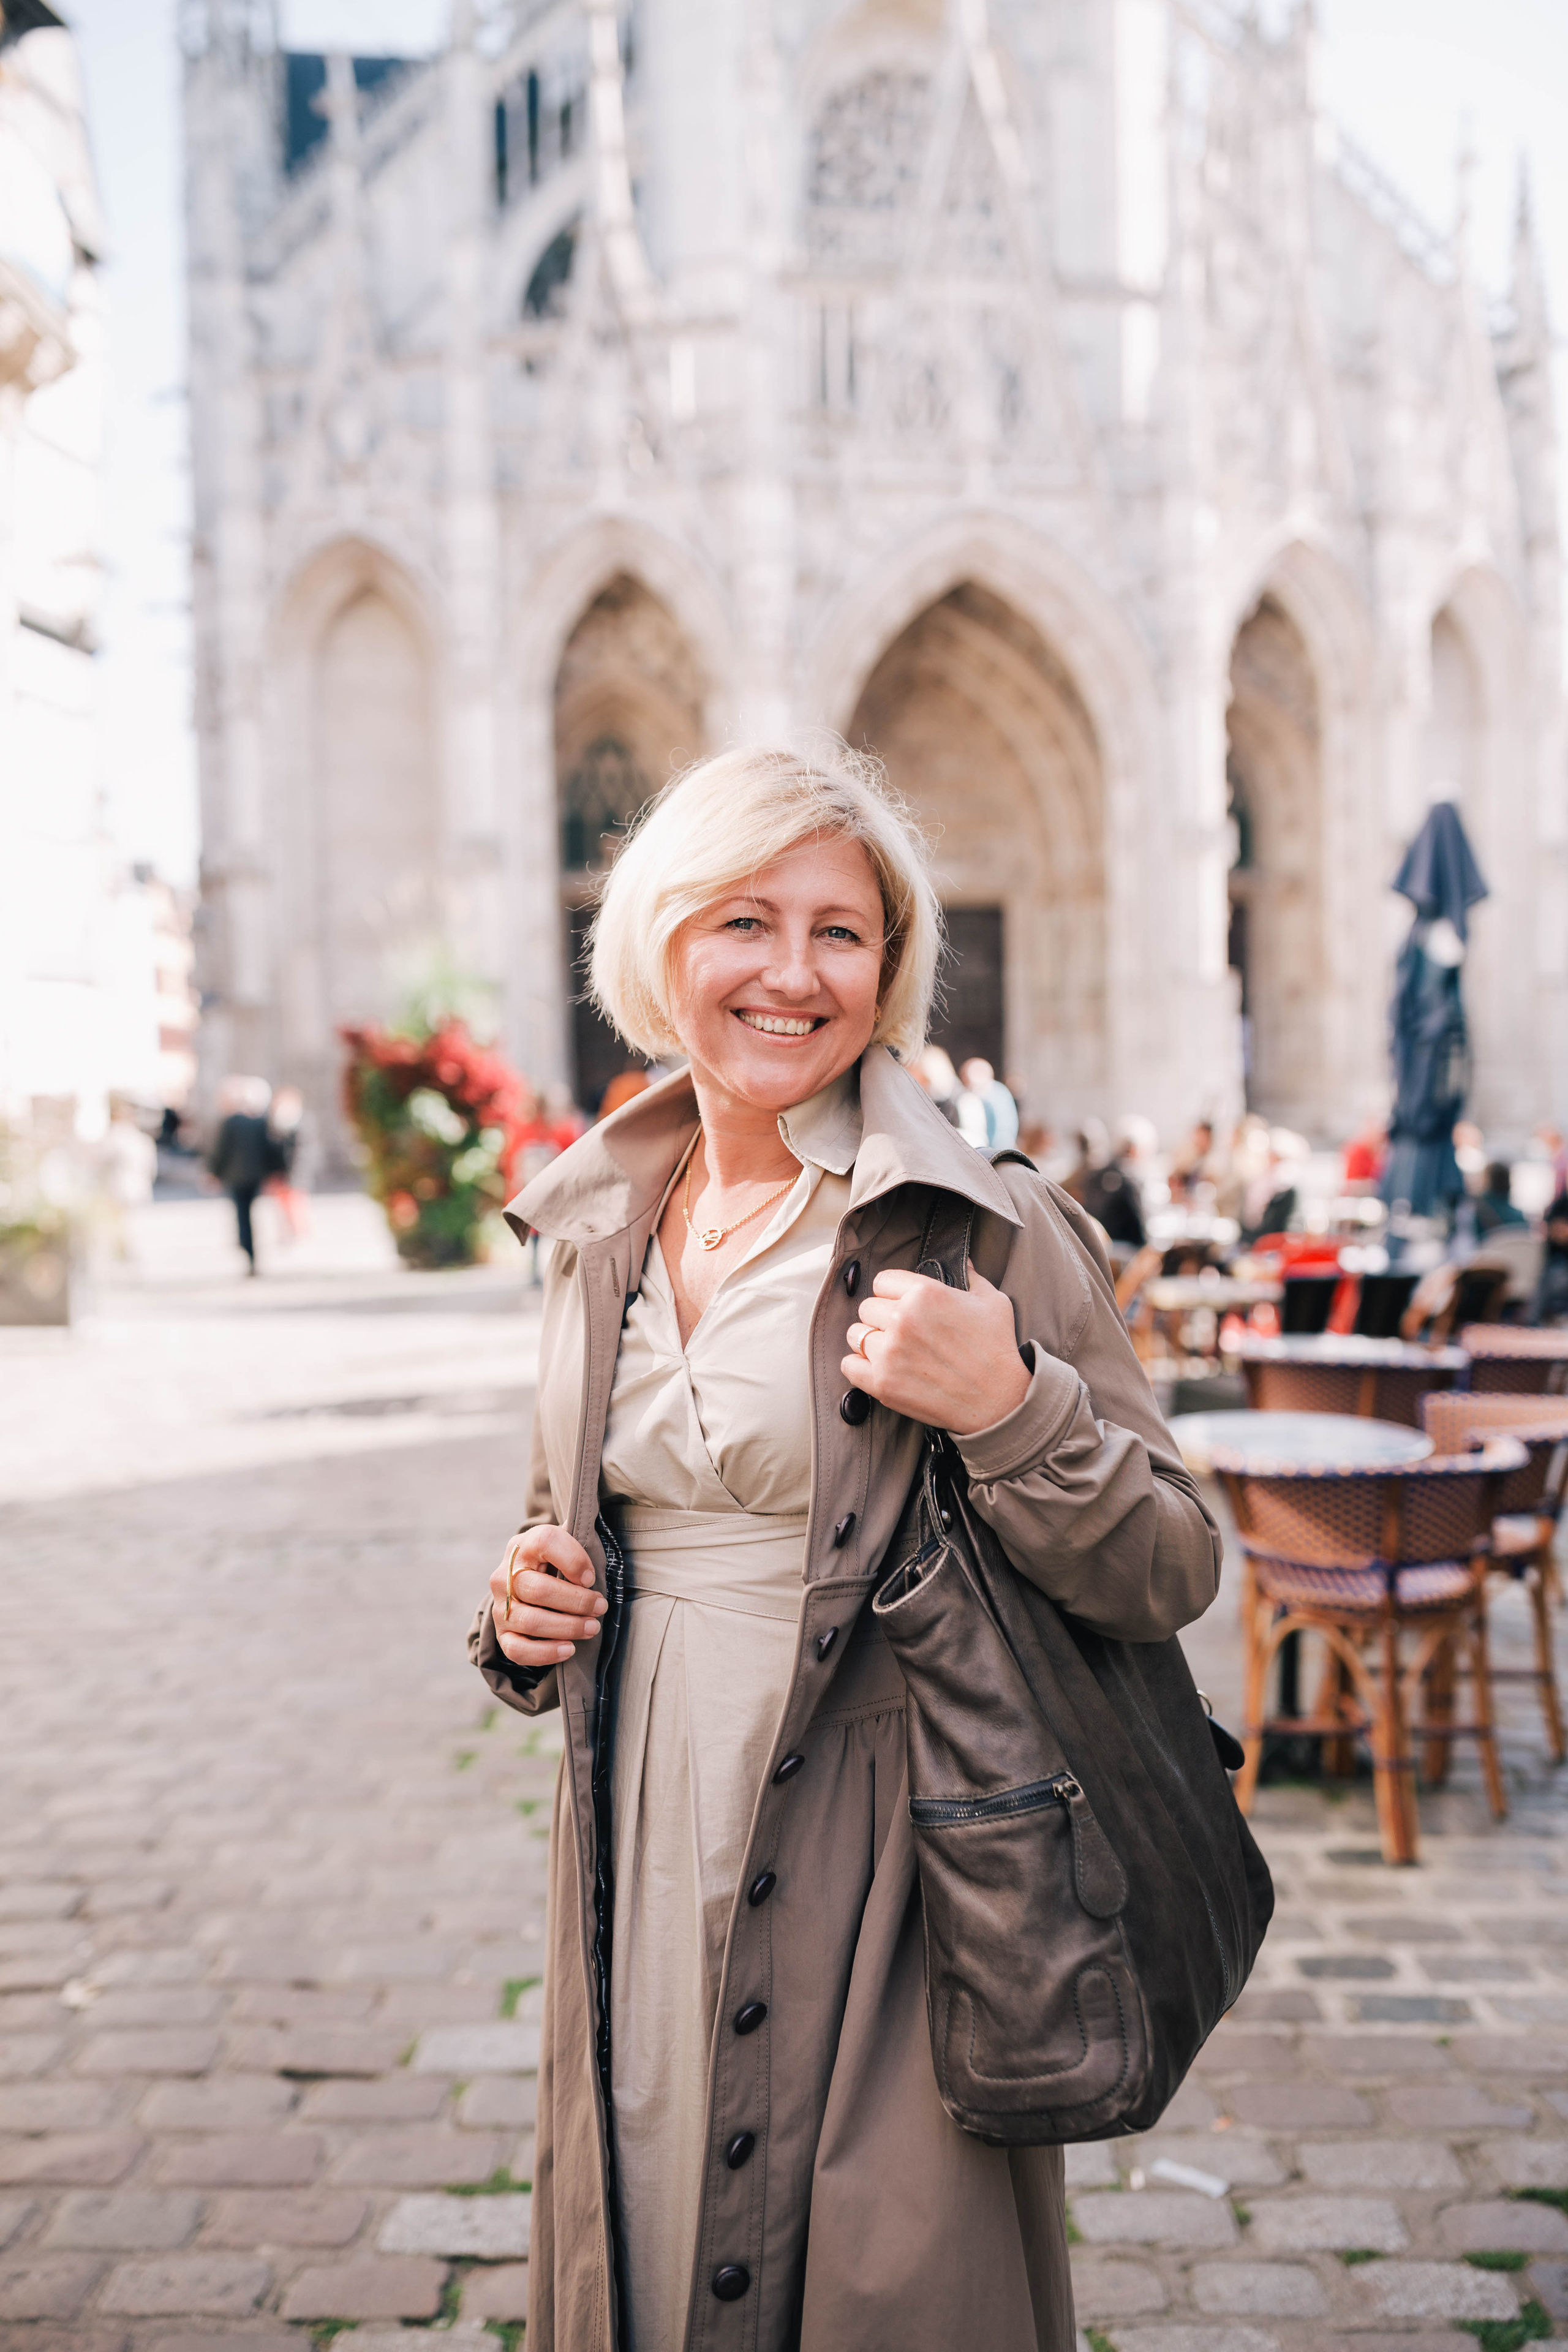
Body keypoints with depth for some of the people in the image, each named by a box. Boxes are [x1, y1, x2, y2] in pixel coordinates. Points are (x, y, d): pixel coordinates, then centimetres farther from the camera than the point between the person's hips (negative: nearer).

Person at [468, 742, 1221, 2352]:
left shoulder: (985, 1226, -10)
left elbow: (1170, 1579, -8)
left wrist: (1012, 1408, -23)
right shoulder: (598, 1229, 6)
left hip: (876, 1886, -4)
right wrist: (521, 1620, 0)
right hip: (640, 1876, 5)